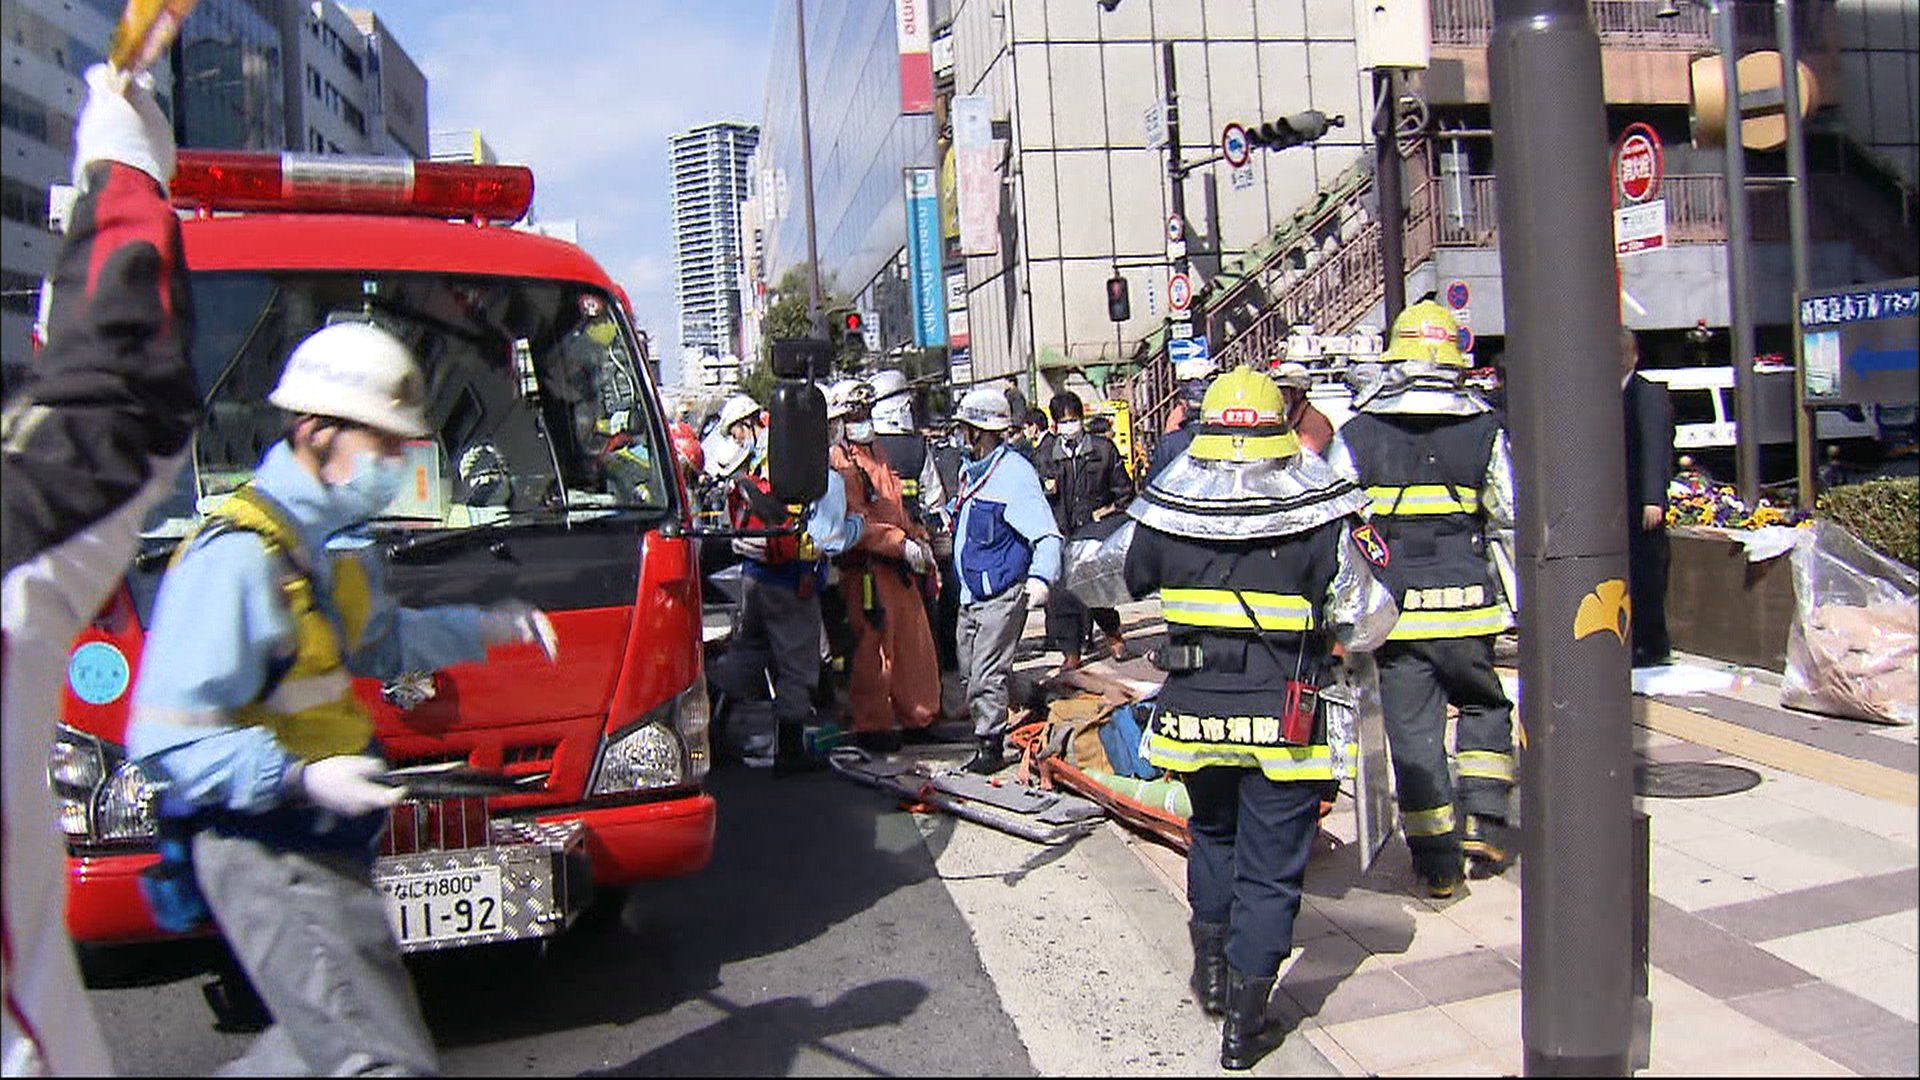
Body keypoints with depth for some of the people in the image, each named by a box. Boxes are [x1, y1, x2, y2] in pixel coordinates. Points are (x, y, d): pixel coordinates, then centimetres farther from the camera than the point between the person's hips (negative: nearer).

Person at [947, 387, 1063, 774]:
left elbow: (1047, 535, -23)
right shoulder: (972, 471, 12)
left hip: (1001, 596, -9)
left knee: (988, 674, -7)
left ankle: (991, 747, 4)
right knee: (971, 671, 14)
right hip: (971, 595, 9)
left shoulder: (1014, 474, -17)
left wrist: (1041, 578, -36)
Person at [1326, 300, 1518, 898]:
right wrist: (1516, 604, 14)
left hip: (1392, 608, 0)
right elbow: (1510, 523, 4)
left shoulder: (1356, 436, 0)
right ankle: (1483, 818, 11)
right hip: (1466, 605, 1)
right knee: (1484, 707, 23)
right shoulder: (1485, 430, 1)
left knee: (1412, 729, 6)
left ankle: (1437, 862, 10)